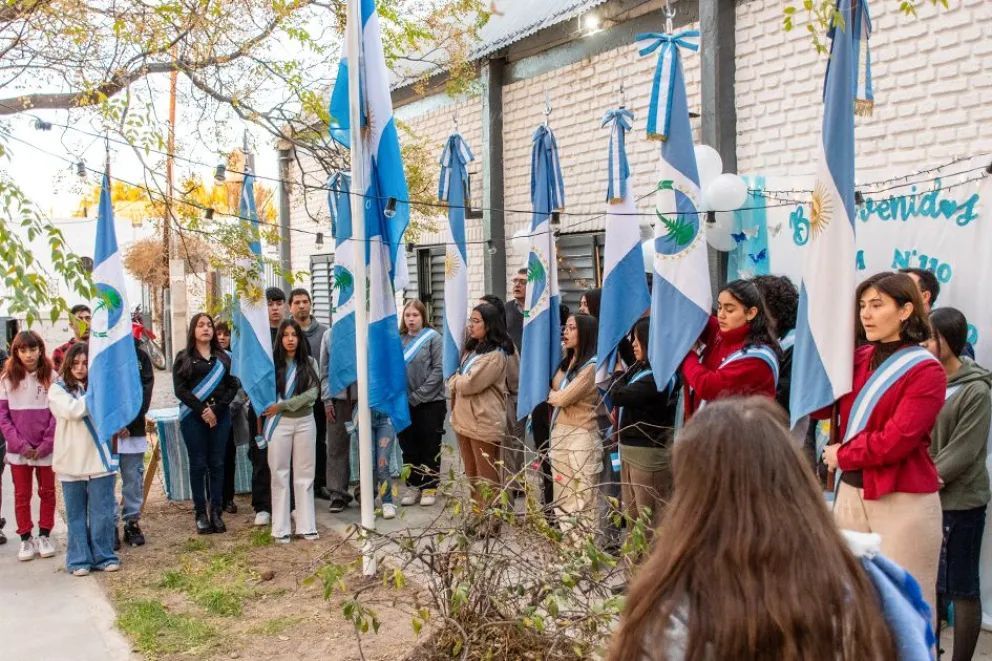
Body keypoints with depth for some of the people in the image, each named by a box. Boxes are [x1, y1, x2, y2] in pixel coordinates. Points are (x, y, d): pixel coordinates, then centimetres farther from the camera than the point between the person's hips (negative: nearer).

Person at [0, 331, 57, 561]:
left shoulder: (51, 377, -4)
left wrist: (46, 445, -11)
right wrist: (20, 444, -10)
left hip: (46, 449, -1)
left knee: (47, 492, 9)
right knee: (22, 495, 8)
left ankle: (44, 536, 21)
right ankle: (25, 538, 18)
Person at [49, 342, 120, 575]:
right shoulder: (58, 389, 2)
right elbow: (73, 410, -16)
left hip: (99, 459, 1)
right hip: (72, 462, -1)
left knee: (102, 512, 4)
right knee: (76, 514, 9)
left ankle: (104, 556, 16)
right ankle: (79, 560, 18)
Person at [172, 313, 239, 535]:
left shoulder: (223, 357, 10)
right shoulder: (183, 358, 5)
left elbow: (232, 386, 4)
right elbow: (180, 389, -3)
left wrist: (216, 408, -9)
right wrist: (202, 410, -12)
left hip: (220, 416, 2)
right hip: (193, 417, -2)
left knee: (217, 464, 4)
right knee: (198, 464, 1)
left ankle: (216, 512, 8)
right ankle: (201, 514, 7)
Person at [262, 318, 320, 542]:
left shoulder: (309, 363, 3)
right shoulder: (272, 363, 1)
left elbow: (312, 394, -7)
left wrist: (283, 405, -14)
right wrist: (262, 423, -2)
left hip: (304, 422, 1)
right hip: (279, 423, -1)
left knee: (304, 475, 6)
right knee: (280, 475, 3)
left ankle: (306, 526, 13)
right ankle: (281, 528, 9)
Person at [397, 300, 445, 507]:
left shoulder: (433, 337, -6)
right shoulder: (399, 339, 5)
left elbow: (438, 369, -11)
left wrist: (418, 395, -14)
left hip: (430, 402, -4)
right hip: (404, 403, 4)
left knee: (430, 447, 6)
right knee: (409, 446, 11)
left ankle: (429, 487, 17)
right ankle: (413, 486, 23)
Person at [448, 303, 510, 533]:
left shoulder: (495, 355, -15)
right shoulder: (472, 349, 15)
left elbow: (469, 384, -18)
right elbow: (456, 383, 17)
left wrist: (455, 380, 0)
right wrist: (458, 382, -4)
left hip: (484, 422, -9)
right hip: (464, 419, 9)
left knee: (487, 476, 2)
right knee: (472, 474, 16)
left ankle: (491, 519, 12)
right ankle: (478, 514, 28)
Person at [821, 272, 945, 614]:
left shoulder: (926, 371, -10)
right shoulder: (858, 359, 9)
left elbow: (896, 439, -19)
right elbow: (819, 406, 2)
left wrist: (842, 455, -6)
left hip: (903, 503, -6)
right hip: (851, 493, 7)